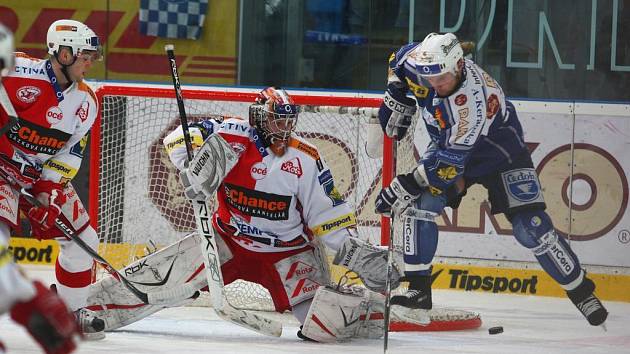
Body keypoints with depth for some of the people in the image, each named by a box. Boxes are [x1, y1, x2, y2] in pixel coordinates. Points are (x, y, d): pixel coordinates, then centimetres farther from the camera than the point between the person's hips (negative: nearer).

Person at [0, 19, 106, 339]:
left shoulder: (85, 103, -2)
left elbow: (70, 153, 0)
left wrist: (52, 193, -12)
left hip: (43, 173, 7)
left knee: (82, 239, 8)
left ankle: (70, 311, 26)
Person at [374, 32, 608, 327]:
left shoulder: (474, 101, -42)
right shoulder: (421, 62, -24)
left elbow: (451, 162, -40)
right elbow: (398, 59, 3)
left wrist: (409, 184, -40)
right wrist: (396, 99, -5)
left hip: (500, 153, -6)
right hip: (448, 144, 6)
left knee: (530, 227, -12)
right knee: (421, 204, -16)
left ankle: (581, 291, 5)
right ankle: (418, 288, -9)